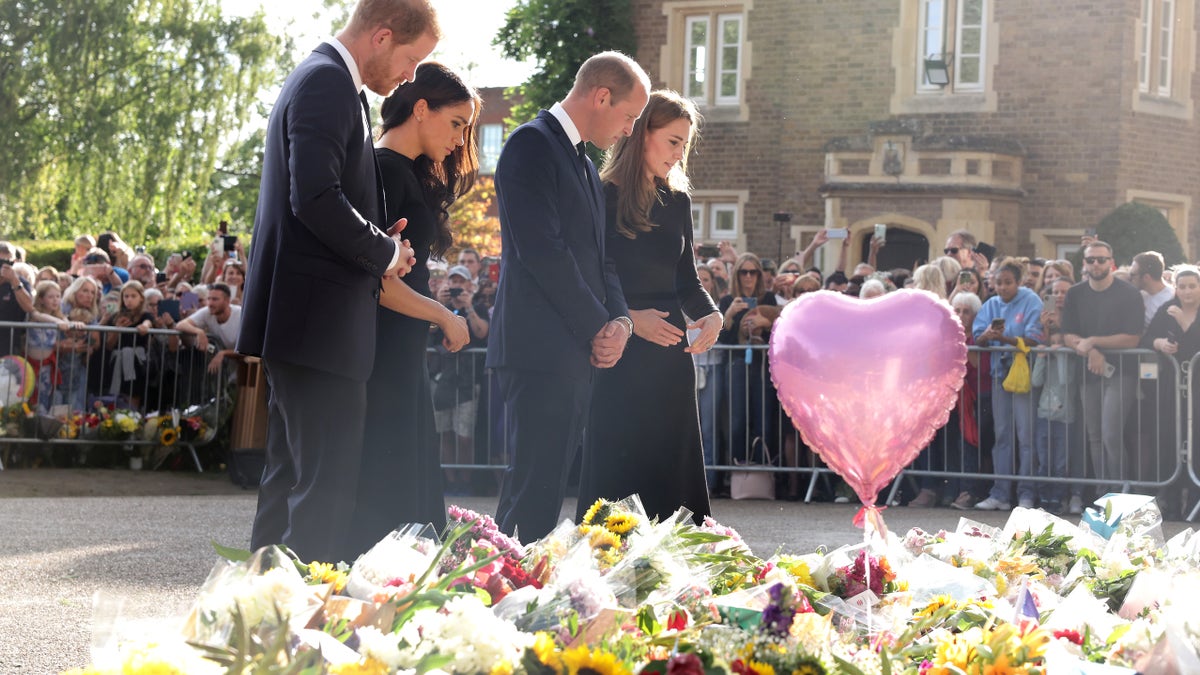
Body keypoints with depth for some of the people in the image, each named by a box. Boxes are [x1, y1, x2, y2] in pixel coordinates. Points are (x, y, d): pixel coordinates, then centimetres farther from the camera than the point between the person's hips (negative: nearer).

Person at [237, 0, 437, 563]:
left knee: (292, 477, 14)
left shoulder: (323, 79, 20)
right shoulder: (327, 83, -13)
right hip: (319, 322, -11)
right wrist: (384, 251, -11)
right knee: (328, 481, -10)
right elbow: (317, 199, -24)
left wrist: (377, 244, 8)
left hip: (304, 321, 11)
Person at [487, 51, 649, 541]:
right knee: (534, 488, -11)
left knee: (548, 489, 7)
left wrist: (621, 321, 2)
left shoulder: (584, 165, 23)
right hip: (539, 350, -9)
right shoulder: (532, 145, -7)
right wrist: (598, 326, -12)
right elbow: (541, 250, -16)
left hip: (577, 353, 9)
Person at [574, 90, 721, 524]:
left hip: (670, 354, 6)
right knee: (617, 471, -3)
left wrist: (711, 314, -2)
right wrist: (629, 318, -19)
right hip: (618, 359, -6)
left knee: (671, 470, 5)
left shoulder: (677, 202, 12)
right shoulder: (602, 197, -6)